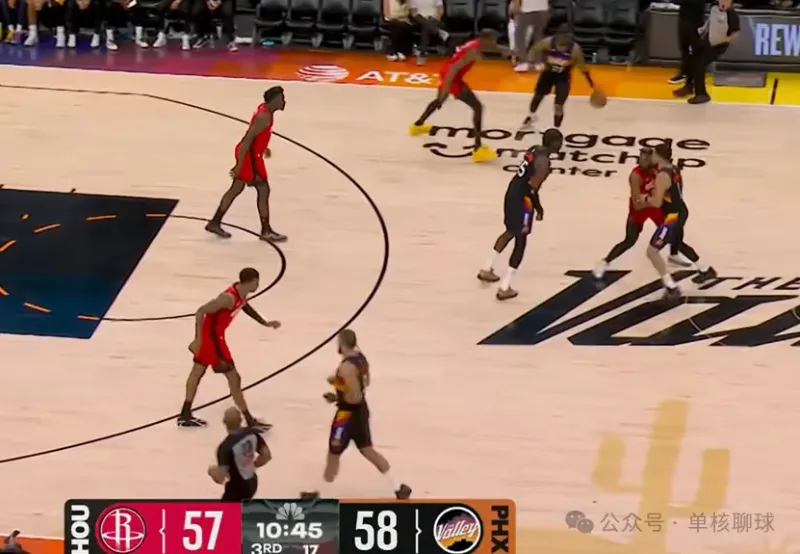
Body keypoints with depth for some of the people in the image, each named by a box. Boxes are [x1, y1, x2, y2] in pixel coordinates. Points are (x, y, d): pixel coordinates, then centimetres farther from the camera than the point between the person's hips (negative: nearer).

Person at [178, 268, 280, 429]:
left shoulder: (242, 292, -2)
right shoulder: (229, 298, -30)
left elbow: (245, 306, 22)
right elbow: (201, 311, -29)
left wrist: (265, 323, 19)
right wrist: (198, 339, -30)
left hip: (212, 334, 10)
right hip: (212, 336, -10)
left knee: (197, 372, 19)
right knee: (234, 378, -2)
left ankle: (185, 415, 32)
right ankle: (250, 421, 6)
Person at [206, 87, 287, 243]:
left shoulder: (265, 110, 7)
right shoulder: (264, 116, -24)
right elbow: (249, 138, -26)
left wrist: (263, 147, 35)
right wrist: (240, 164, -26)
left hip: (249, 154, 10)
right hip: (249, 155, -10)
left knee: (236, 189, 16)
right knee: (263, 191, -1)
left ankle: (215, 223, 22)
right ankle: (266, 231, 7)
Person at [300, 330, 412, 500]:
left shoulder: (346, 367, -28)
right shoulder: (361, 357, 1)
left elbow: (355, 397, -29)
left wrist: (336, 398, -13)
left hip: (348, 413, -9)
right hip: (361, 410, 9)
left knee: (333, 454, 7)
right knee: (368, 450, 19)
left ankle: (319, 494, 22)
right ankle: (398, 488, 19)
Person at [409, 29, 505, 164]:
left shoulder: (475, 44, 7)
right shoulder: (474, 51, -21)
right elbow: (455, 68, -29)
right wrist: (445, 90, -32)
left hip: (446, 71, 10)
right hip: (451, 75, -10)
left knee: (439, 100, 38)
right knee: (478, 107, -12)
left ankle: (418, 125, 62)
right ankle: (478, 149, -17)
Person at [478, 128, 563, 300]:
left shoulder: (534, 151, 8)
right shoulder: (543, 161, -21)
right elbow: (532, 188, -24)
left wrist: (535, 205, 22)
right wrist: (538, 208, -10)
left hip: (512, 194, 9)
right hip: (521, 200, -9)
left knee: (511, 232, 30)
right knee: (520, 242, 4)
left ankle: (487, 269, 40)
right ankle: (505, 288, 6)